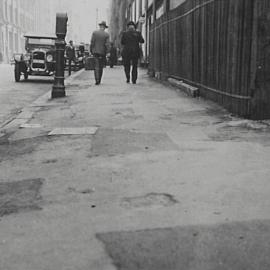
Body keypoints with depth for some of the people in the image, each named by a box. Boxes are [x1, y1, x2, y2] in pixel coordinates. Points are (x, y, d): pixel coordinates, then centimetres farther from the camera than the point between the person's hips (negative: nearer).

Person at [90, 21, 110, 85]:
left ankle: (97, 79, -19)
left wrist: (91, 51, 5)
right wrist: (107, 53, -2)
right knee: (101, 67, 12)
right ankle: (99, 80, 17)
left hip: (95, 51, 0)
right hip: (103, 52, 0)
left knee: (96, 66, -2)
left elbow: (92, 42, -4)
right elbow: (107, 45, -10)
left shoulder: (94, 32, -3)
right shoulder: (106, 35, -4)